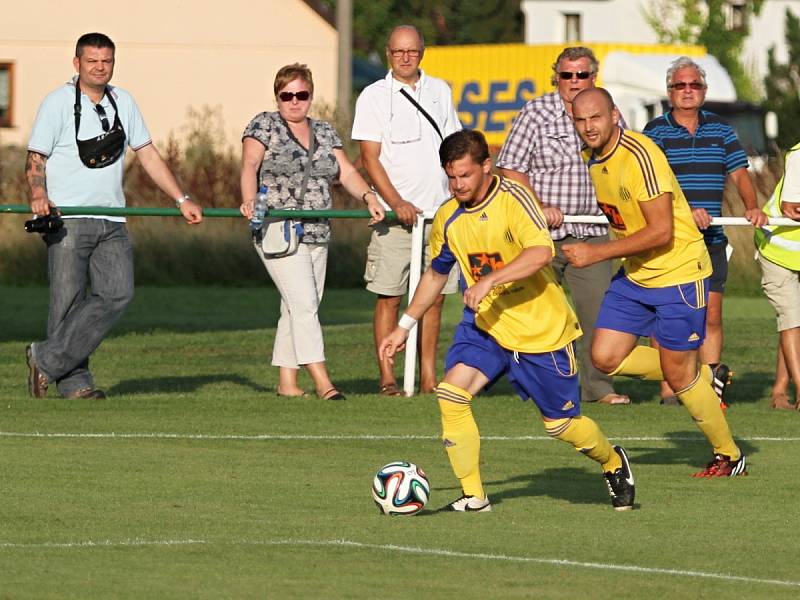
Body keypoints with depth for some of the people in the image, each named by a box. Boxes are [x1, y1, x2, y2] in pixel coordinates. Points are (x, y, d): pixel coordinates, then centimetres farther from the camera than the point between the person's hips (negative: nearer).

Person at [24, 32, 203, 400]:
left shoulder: (123, 102, 15)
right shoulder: (58, 103, -2)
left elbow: (147, 154, 20)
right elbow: (35, 158, -5)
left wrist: (181, 200, 16)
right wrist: (38, 195, -25)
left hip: (111, 223, 5)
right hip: (68, 218, -5)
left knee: (117, 293, -10)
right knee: (69, 300, -6)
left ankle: (47, 361, -9)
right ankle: (73, 382, 1)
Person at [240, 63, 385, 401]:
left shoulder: (324, 133, 17)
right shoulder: (264, 126, 1)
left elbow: (346, 172, 10)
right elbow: (250, 166, -12)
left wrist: (367, 196, -8)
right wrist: (249, 199, -30)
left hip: (318, 234, 6)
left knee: (297, 309, 7)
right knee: (303, 304, -14)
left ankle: (286, 382, 13)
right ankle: (322, 382, -19)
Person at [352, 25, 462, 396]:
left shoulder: (439, 91, 12)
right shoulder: (374, 97, -1)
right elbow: (370, 159, -6)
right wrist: (397, 204, -16)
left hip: (440, 211, 4)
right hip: (395, 214, -4)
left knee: (434, 295, 4)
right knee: (389, 296, -4)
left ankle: (428, 378, 8)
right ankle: (387, 378, -2)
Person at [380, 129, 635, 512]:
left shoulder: (513, 199, -18)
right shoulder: (448, 218, 1)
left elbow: (541, 251, -33)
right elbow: (436, 273, 19)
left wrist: (490, 280, -41)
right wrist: (404, 326, 20)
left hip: (544, 330, -5)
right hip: (485, 324, 5)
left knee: (561, 424, 4)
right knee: (451, 393, -19)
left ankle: (613, 463, 37)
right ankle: (473, 497, -10)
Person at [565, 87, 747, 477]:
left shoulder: (641, 156, -24)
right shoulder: (588, 158, 1)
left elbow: (661, 232, -26)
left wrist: (597, 253, -25)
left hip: (679, 272, -8)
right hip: (634, 274, 8)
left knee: (678, 375, -2)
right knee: (606, 357, 0)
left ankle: (729, 458, 18)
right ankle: (705, 378, 20)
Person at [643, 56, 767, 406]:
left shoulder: (720, 130, 12)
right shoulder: (655, 131, 0)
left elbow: (739, 173, 7)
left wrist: (752, 207, -13)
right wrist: (685, 210, -27)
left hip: (711, 239, 3)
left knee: (711, 315, 1)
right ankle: (668, 388, 1)